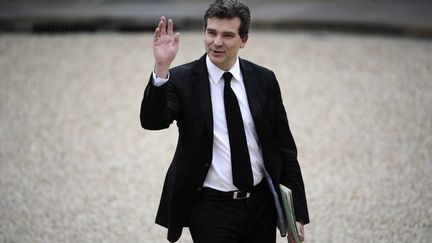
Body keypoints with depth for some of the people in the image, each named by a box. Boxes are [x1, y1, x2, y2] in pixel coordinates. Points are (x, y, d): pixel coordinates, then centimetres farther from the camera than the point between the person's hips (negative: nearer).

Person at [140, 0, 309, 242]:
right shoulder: (182, 80, -6)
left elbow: (284, 149, 6)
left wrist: (298, 213, 3)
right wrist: (161, 68, -36)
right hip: (210, 210, -3)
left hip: (262, 204, 3)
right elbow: (152, 121, -23)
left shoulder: (264, 80, 2)